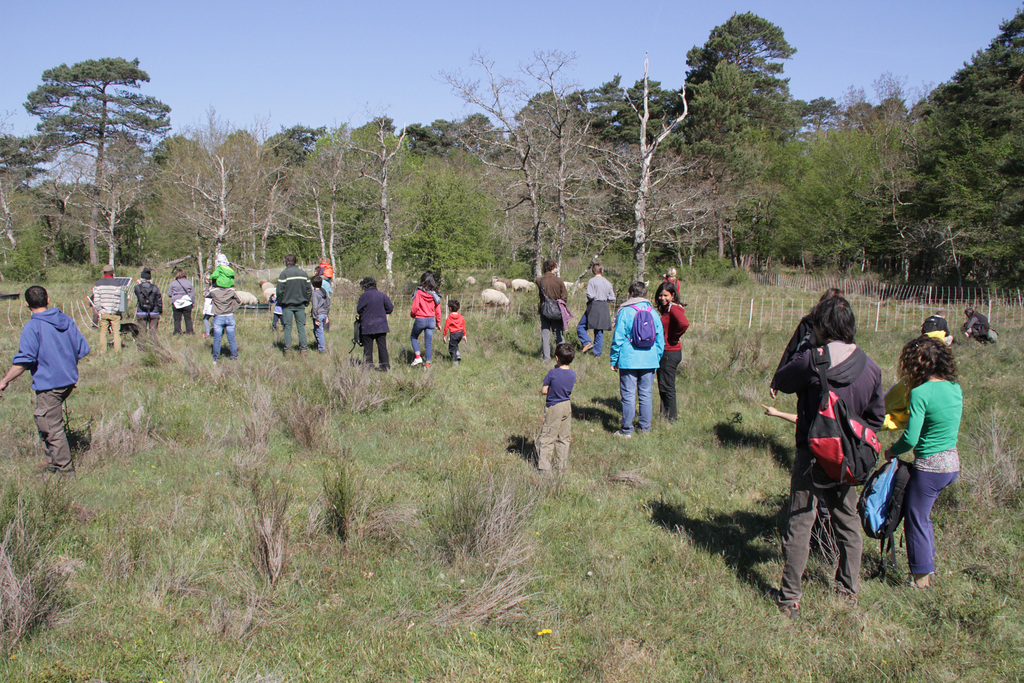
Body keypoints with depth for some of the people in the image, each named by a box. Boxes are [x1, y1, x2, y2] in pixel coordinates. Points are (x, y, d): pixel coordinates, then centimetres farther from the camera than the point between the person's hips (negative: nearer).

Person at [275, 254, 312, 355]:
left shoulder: (284, 273, -8)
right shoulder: (303, 273, 6)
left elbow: (280, 291, -10)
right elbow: (309, 290, 8)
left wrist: (280, 303, 3)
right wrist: (306, 303, 16)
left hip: (287, 305, -3)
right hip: (300, 305, 3)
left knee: (287, 327, 2)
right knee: (301, 327, 6)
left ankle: (287, 349, 1)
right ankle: (303, 348, 3)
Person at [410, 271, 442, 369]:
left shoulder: (419, 292, -13)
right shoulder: (435, 294, -1)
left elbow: (415, 307, -12)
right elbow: (438, 309, 3)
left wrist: (412, 314, 9)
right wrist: (438, 322, 13)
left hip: (420, 320, -3)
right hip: (431, 320, 3)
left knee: (413, 337, 21)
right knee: (428, 343, 8)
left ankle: (418, 356, 7)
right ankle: (428, 364, 8)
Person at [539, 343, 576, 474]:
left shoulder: (552, 373, -16)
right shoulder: (573, 375, -1)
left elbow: (544, 391, -12)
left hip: (553, 408, -5)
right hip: (567, 406, 5)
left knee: (547, 438, 1)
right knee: (564, 438, 13)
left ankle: (544, 468, 1)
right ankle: (561, 467, 18)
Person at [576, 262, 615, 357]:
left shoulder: (592, 281, -7)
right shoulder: (608, 283, 10)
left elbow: (590, 295, -17)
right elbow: (612, 299, 10)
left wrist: (588, 299, 4)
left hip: (594, 307, -5)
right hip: (605, 308, 6)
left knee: (580, 327, 4)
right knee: (599, 331, 9)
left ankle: (587, 343, -15)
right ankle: (597, 353, 8)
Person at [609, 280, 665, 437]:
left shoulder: (625, 312, -6)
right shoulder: (653, 313, 6)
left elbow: (618, 338, -6)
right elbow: (660, 340, 10)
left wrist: (614, 360, 2)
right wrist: (657, 359, 19)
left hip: (629, 360, -4)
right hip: (650, 361, 4)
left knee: (628, 395, 1)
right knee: (646, 394, 10)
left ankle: (627, 429, 4)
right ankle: (645, 427, 16)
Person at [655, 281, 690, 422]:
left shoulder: (673, 308, -16)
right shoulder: (666, 309, 13)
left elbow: (684, 323, -32)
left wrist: (675, 337, -18)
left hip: (670, 353, -10)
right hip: (664, 352, 10)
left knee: (667, 387, -2)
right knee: (663, 387, 16)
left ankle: (671, 418, 6)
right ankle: (664, 415, 25)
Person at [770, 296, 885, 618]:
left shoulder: (811, 361, -20)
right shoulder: (870, 368, -3)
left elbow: (779, 382, -2)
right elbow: (877, 417, 6)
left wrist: (802, 351, 11)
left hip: (811, 456, -4)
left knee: (799, 524, 4)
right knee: (848, 522, 19)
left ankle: (789, 599, 11)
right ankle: (849, 590, 32)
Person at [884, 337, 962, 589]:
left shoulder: (921, 393, -19)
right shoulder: (955, 388, 3)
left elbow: (910, 439, -21)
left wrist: (891, 452, -2)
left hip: (929, 466, -7)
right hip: (953, 463, 7)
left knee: (916, 519, 8)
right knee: (922, 515, 23)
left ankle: (921, 577, 18)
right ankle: (926, 565, 31)